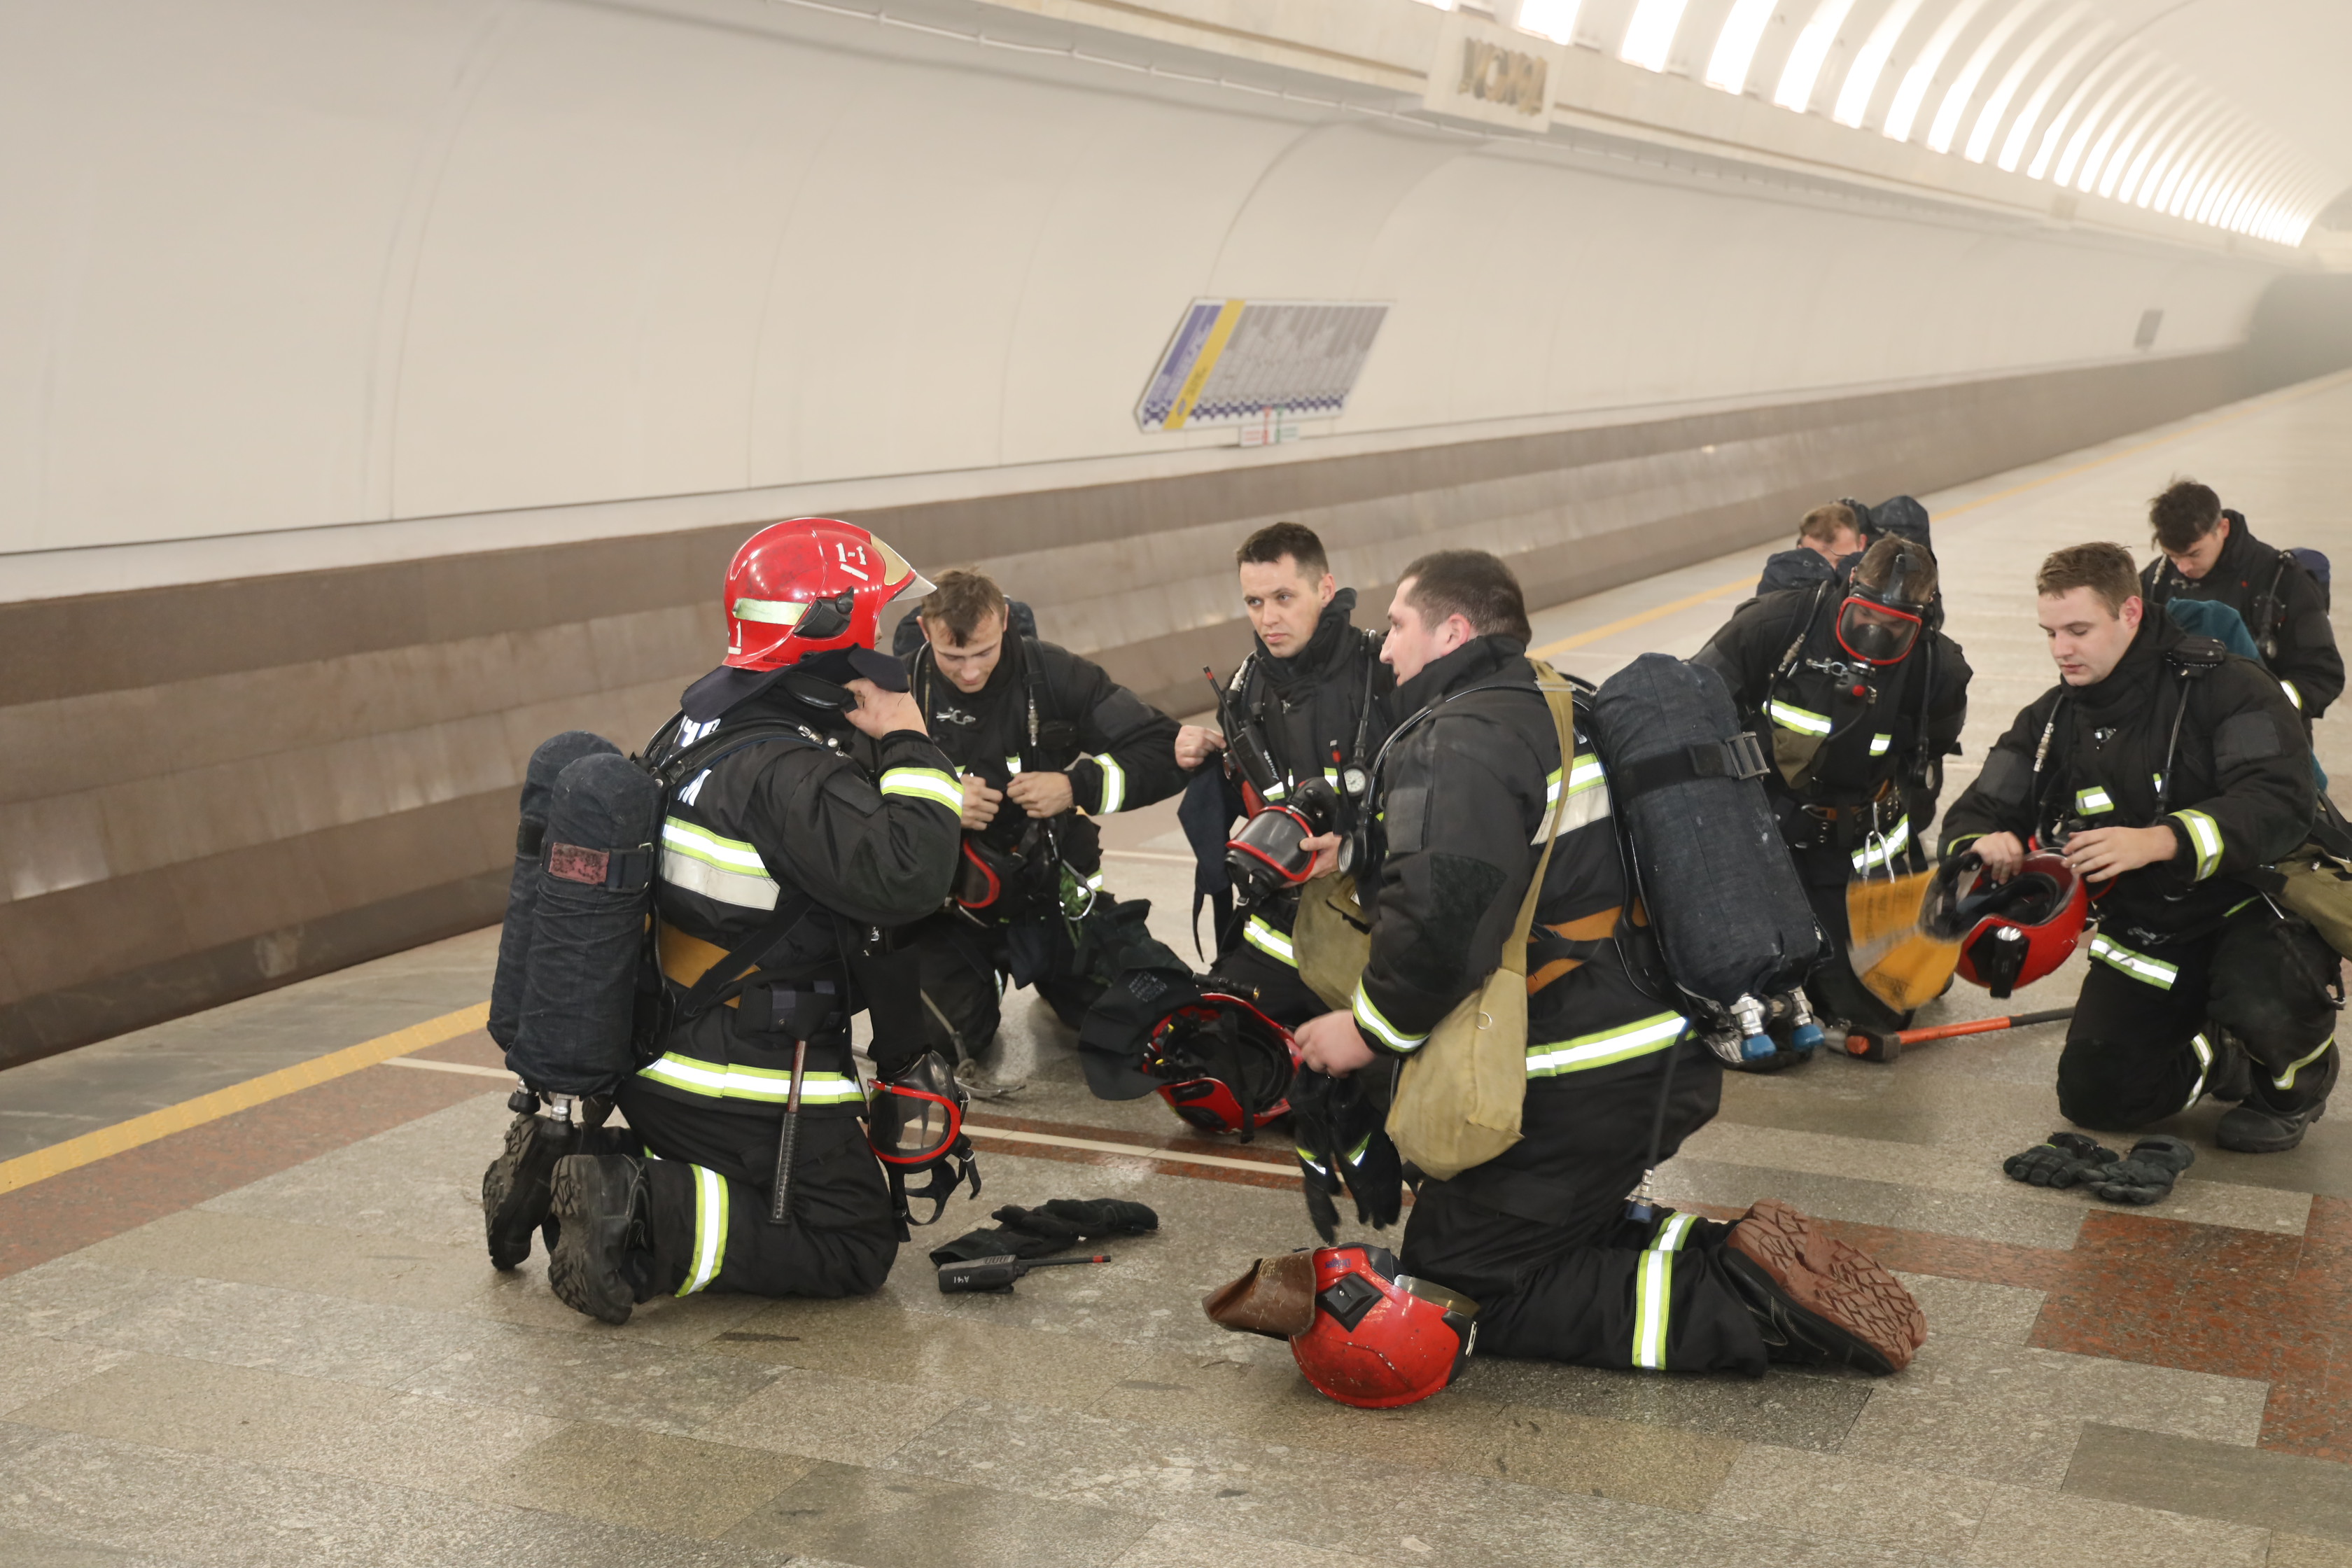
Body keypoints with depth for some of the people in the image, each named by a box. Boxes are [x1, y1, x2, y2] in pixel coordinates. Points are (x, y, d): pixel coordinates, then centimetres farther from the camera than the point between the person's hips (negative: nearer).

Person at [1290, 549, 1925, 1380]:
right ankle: (1743, 1262, 4)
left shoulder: (1457, 740, -14)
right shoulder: (1557, 712, 18)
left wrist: (1372, 1029, -14)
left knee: (1456, 1286, -1)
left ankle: (1747, 1305, -11)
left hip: (1575, 1088, -10)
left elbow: (1445, 913, -29)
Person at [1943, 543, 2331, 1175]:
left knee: (2262, 1002, -37)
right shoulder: (2051, 720, 2)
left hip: (2253, 904, -5)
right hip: (2144, 933, 5)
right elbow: (1976, 813, 0)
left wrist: (2157, 842, -43)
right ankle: (2223, 1061, 25)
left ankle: (2297, 1082, 1)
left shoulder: (2222, 686, -17)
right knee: (2093, 1098, -5)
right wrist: (1981, 846, -27)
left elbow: (2280, 803, -29)